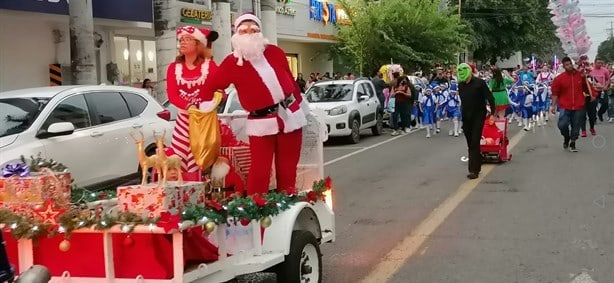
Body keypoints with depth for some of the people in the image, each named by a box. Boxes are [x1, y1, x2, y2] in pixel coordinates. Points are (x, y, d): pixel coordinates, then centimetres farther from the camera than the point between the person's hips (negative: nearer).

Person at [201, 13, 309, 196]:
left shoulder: (275, 52, 7)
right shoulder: (232, 63, -2)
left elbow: (290, 78, 15)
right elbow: (211, 86, 3)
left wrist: (300, 103, 18)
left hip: (291, 115, 3)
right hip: (262, 122, -3)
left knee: (288, 168, 9)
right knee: (260, 170, -8)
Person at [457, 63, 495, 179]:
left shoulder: (479, 83, -10)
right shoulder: (461, 85, 6)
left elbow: (490, 97, -8)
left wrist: (492, 112, -11)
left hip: (478, 117, -6)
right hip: (466, 117, 6)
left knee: (475, 143, -12)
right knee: (470, 143, 9)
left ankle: (474, 170, -14)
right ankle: (476, 166, 22)